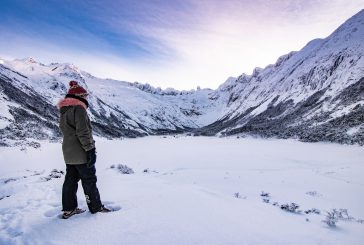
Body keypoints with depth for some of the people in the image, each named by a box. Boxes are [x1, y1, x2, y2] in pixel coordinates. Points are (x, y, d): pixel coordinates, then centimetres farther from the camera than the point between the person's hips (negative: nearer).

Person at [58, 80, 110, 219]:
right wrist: (90, 149, -19)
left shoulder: (64, 111, 15)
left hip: (68, 153, 9)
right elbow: (83, 132, -23)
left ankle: (68, 209, 23)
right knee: (89, 180, 2)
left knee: (71, 179, 14)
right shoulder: (79, 108, -15)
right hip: (81, 154, -9)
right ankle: (96, 207, 13)